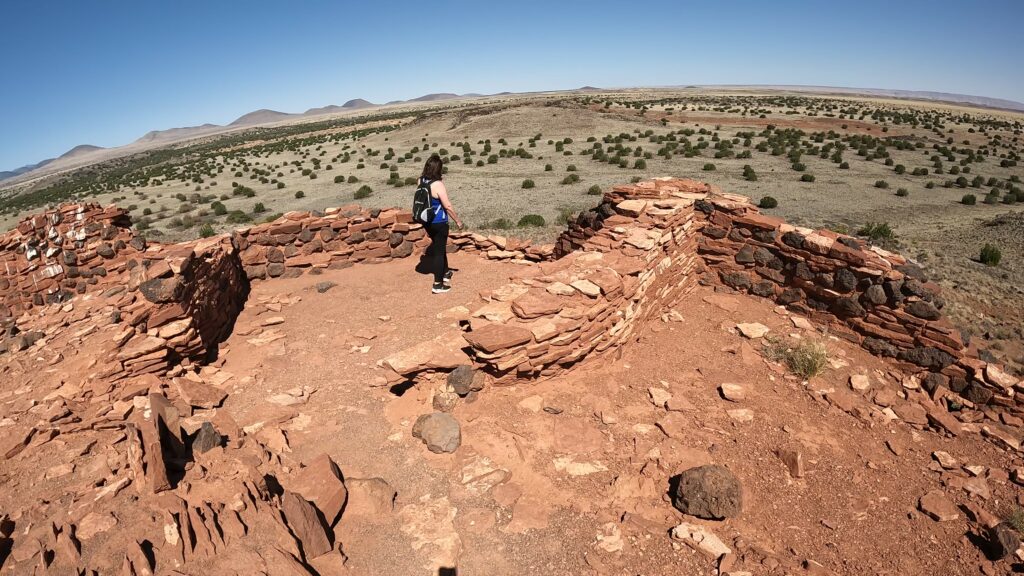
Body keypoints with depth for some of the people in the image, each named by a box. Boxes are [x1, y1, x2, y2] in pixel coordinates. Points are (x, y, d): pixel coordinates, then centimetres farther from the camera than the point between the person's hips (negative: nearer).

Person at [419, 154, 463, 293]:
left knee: (439, 246, 25)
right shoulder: (438, 185, -23)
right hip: (439, 223, -7)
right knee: (439, 251, 3)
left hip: (427, 221, 7)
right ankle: (438, 285, 9)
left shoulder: (421, 181, -1)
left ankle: (445, 273, 43)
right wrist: (458, 221, -9)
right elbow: (448, 206, -20)